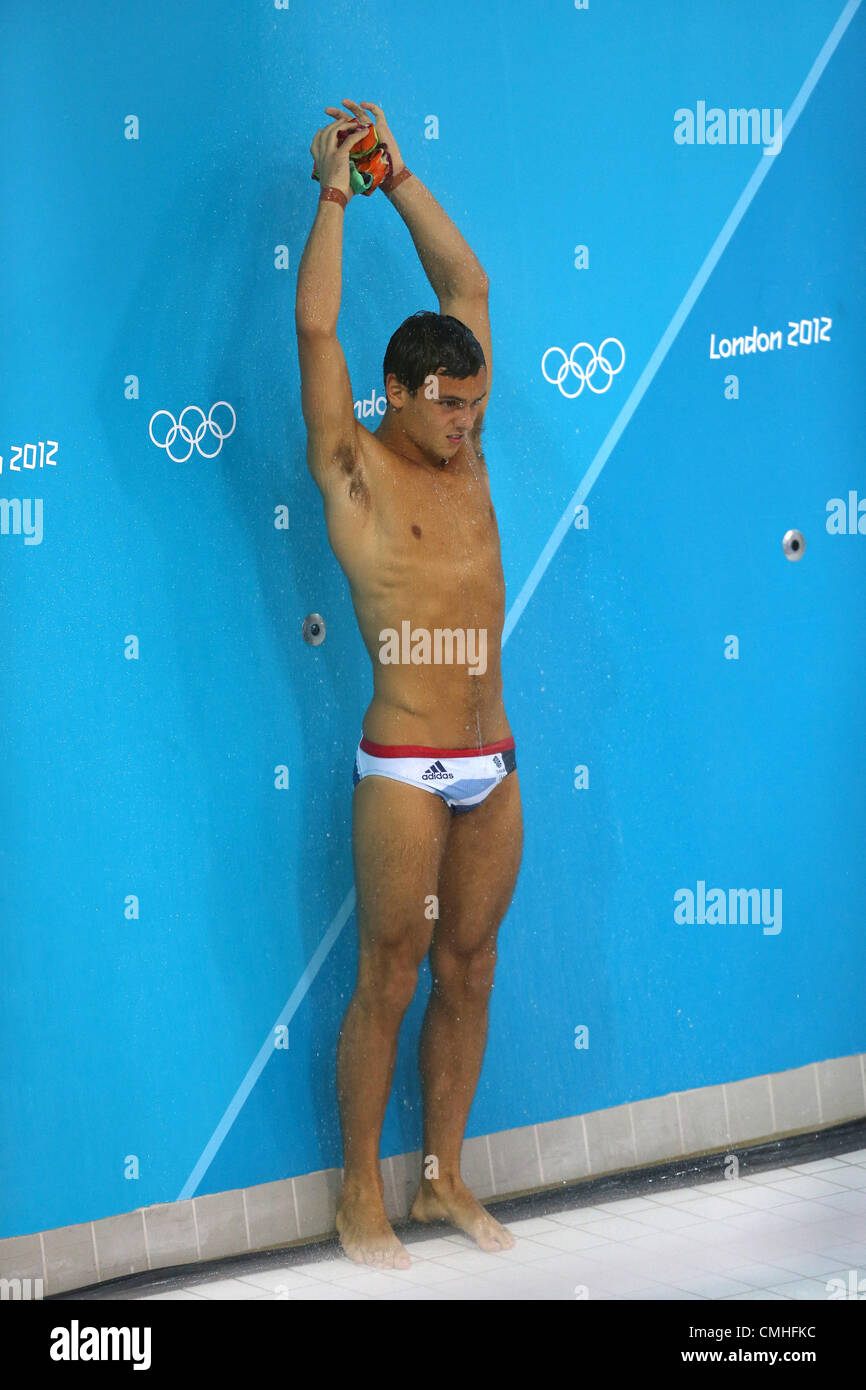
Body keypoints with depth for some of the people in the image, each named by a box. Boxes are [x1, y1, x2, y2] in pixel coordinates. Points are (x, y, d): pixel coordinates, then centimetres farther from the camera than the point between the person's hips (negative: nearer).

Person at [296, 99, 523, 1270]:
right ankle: (361, 1197, 13)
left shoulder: (462, 457, 10)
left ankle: (445, 1180, 24)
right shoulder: (354, 471, -4)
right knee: (388, 985, 2)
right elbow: (315, 327, -12)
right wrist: (335, 194, -6)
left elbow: (467, 284, 11)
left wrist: (399, 174, 9)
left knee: (468, 976, 12)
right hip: (406, 770, -6)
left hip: (492, 768, 6)